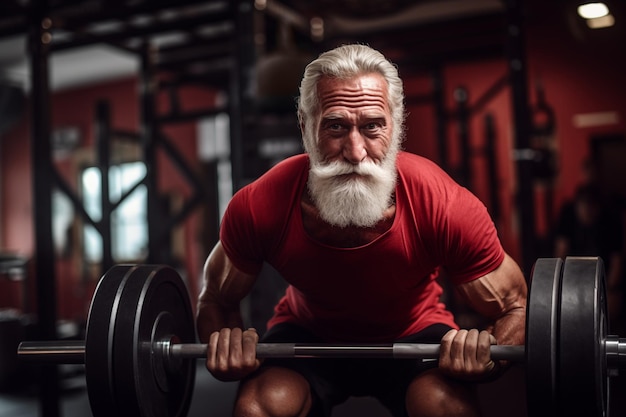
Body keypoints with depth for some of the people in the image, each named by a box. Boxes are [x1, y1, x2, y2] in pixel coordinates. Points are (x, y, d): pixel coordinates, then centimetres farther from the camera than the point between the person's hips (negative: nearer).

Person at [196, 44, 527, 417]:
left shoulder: (447, 207, -32)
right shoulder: (259, 207, -29)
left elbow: (514, 306, -15)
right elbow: (217, 300, -9)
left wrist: (486, 355, -38)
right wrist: (226, 347, -32)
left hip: (415, 333, 0)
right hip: (308, 333, 1)